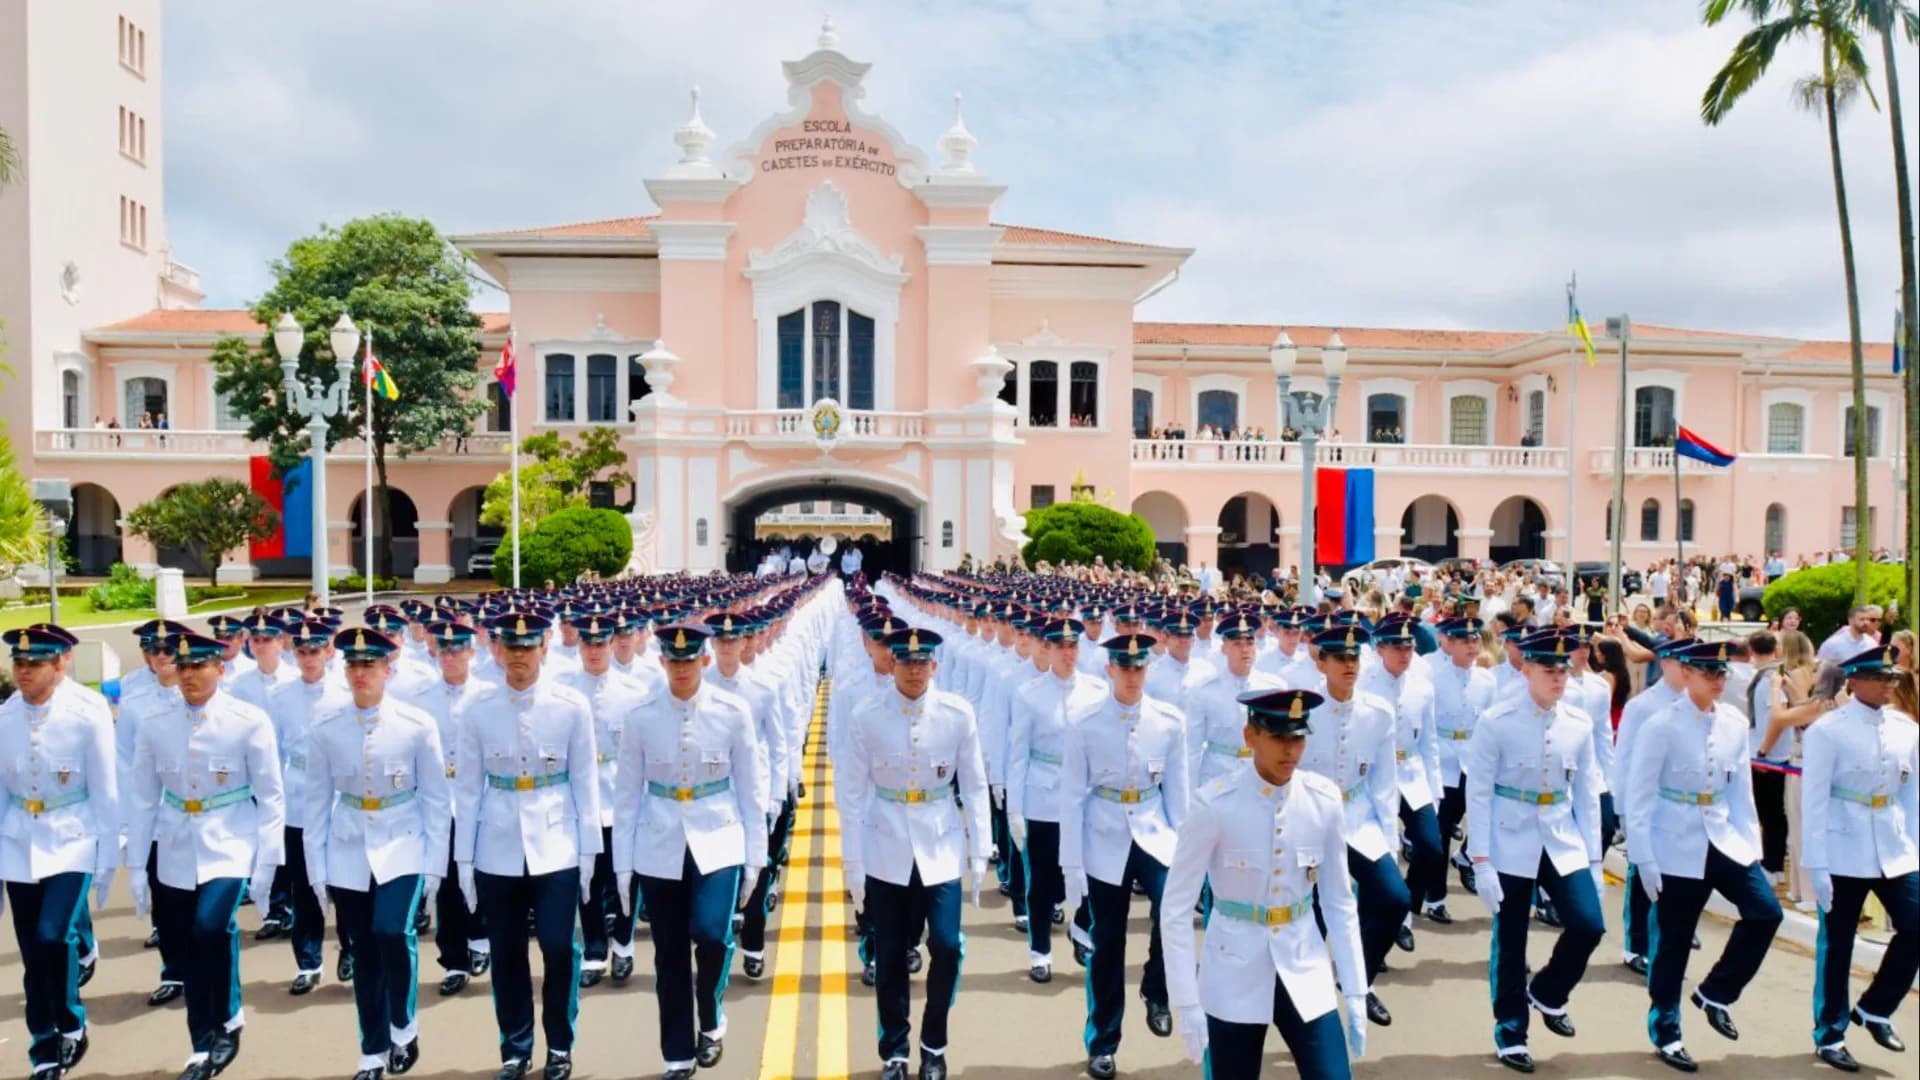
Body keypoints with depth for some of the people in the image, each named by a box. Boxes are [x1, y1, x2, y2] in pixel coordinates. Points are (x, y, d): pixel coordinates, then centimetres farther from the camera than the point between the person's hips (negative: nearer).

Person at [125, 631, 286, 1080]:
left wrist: (266, 864, -8)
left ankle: (228, 1021, 2)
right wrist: (136, 867, 4)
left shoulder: (250, 721, -10)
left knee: (212, 927, -23)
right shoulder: (153, 724, -1)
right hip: (176, 852, 4)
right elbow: (141, 798, 6)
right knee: (189, 947, 10)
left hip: (230, 846, -4)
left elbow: (271, 797, -6)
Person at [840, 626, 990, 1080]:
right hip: (885, 848, 0)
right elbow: (853, 792, -3)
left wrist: (980, 854, -1)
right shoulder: (866, 716, -9)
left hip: (941, 845, 0)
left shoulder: (958, 714, -7)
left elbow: (974, 787, 0)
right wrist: (853, 863, -3)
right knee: (889, 956, 8)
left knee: (947, 946, -5)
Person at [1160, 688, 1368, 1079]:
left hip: (1306, 973, 3)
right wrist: (1186, 1002, -13)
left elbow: (1340, 902, 4)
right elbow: (1176, 908, -12)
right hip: (1233, 979, -3)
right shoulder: (1214, 804, -17)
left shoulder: (1325, 800, -6)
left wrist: (1355, 992, 3)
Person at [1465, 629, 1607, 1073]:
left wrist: (1594, 857, 6)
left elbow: (1587, 793, 7)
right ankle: (1510, 1031, 25)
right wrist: (1481, 861, -14)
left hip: (1563, 842, 4)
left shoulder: (1580, 723, 0)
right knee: (1509, 943, 6)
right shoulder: (1496, 722, -13)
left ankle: (1547, 993, 24)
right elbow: (1478, 794, -11)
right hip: (1511, 846, -3)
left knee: (1589, 925, -6)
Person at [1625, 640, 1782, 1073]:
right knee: (1673, 942, 4)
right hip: (1678, 847, -5)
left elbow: (1741, 790, 9)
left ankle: (1714, 993, 15)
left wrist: (1751, 844, 5)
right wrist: (1644, 860, -14)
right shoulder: (1661, 726, -14)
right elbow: (1639, 797, -13)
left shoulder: (1735, 723, 1)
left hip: (1725, 839, 5)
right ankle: (1666, 1033, 21)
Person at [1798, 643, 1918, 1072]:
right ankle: (1829, 1034, 21)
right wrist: (1817, 864, -12)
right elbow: (1813, 800, -11)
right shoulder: (1827, 730, -10)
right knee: (1837, 946, 6)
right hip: (1843, 853, -5)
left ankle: (1873, 1009, 23)